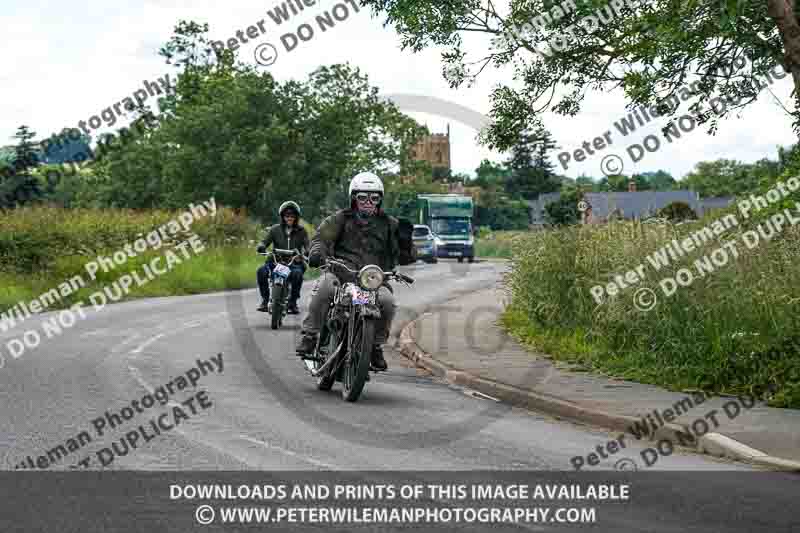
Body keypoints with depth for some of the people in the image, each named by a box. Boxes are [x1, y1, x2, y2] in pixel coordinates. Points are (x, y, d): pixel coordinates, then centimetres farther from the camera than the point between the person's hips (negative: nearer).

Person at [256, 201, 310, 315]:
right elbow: (265, 241, 2)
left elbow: (307, 245, -2)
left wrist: (306, 252, -26)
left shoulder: (301, 231, 9)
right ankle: (265, 300, -14)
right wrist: (261, 246, -23)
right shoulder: (275, 229, 10)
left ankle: (293, 302, -19)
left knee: (297, 273, -36)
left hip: (295, 263, -1)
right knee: (262, 271, -28)